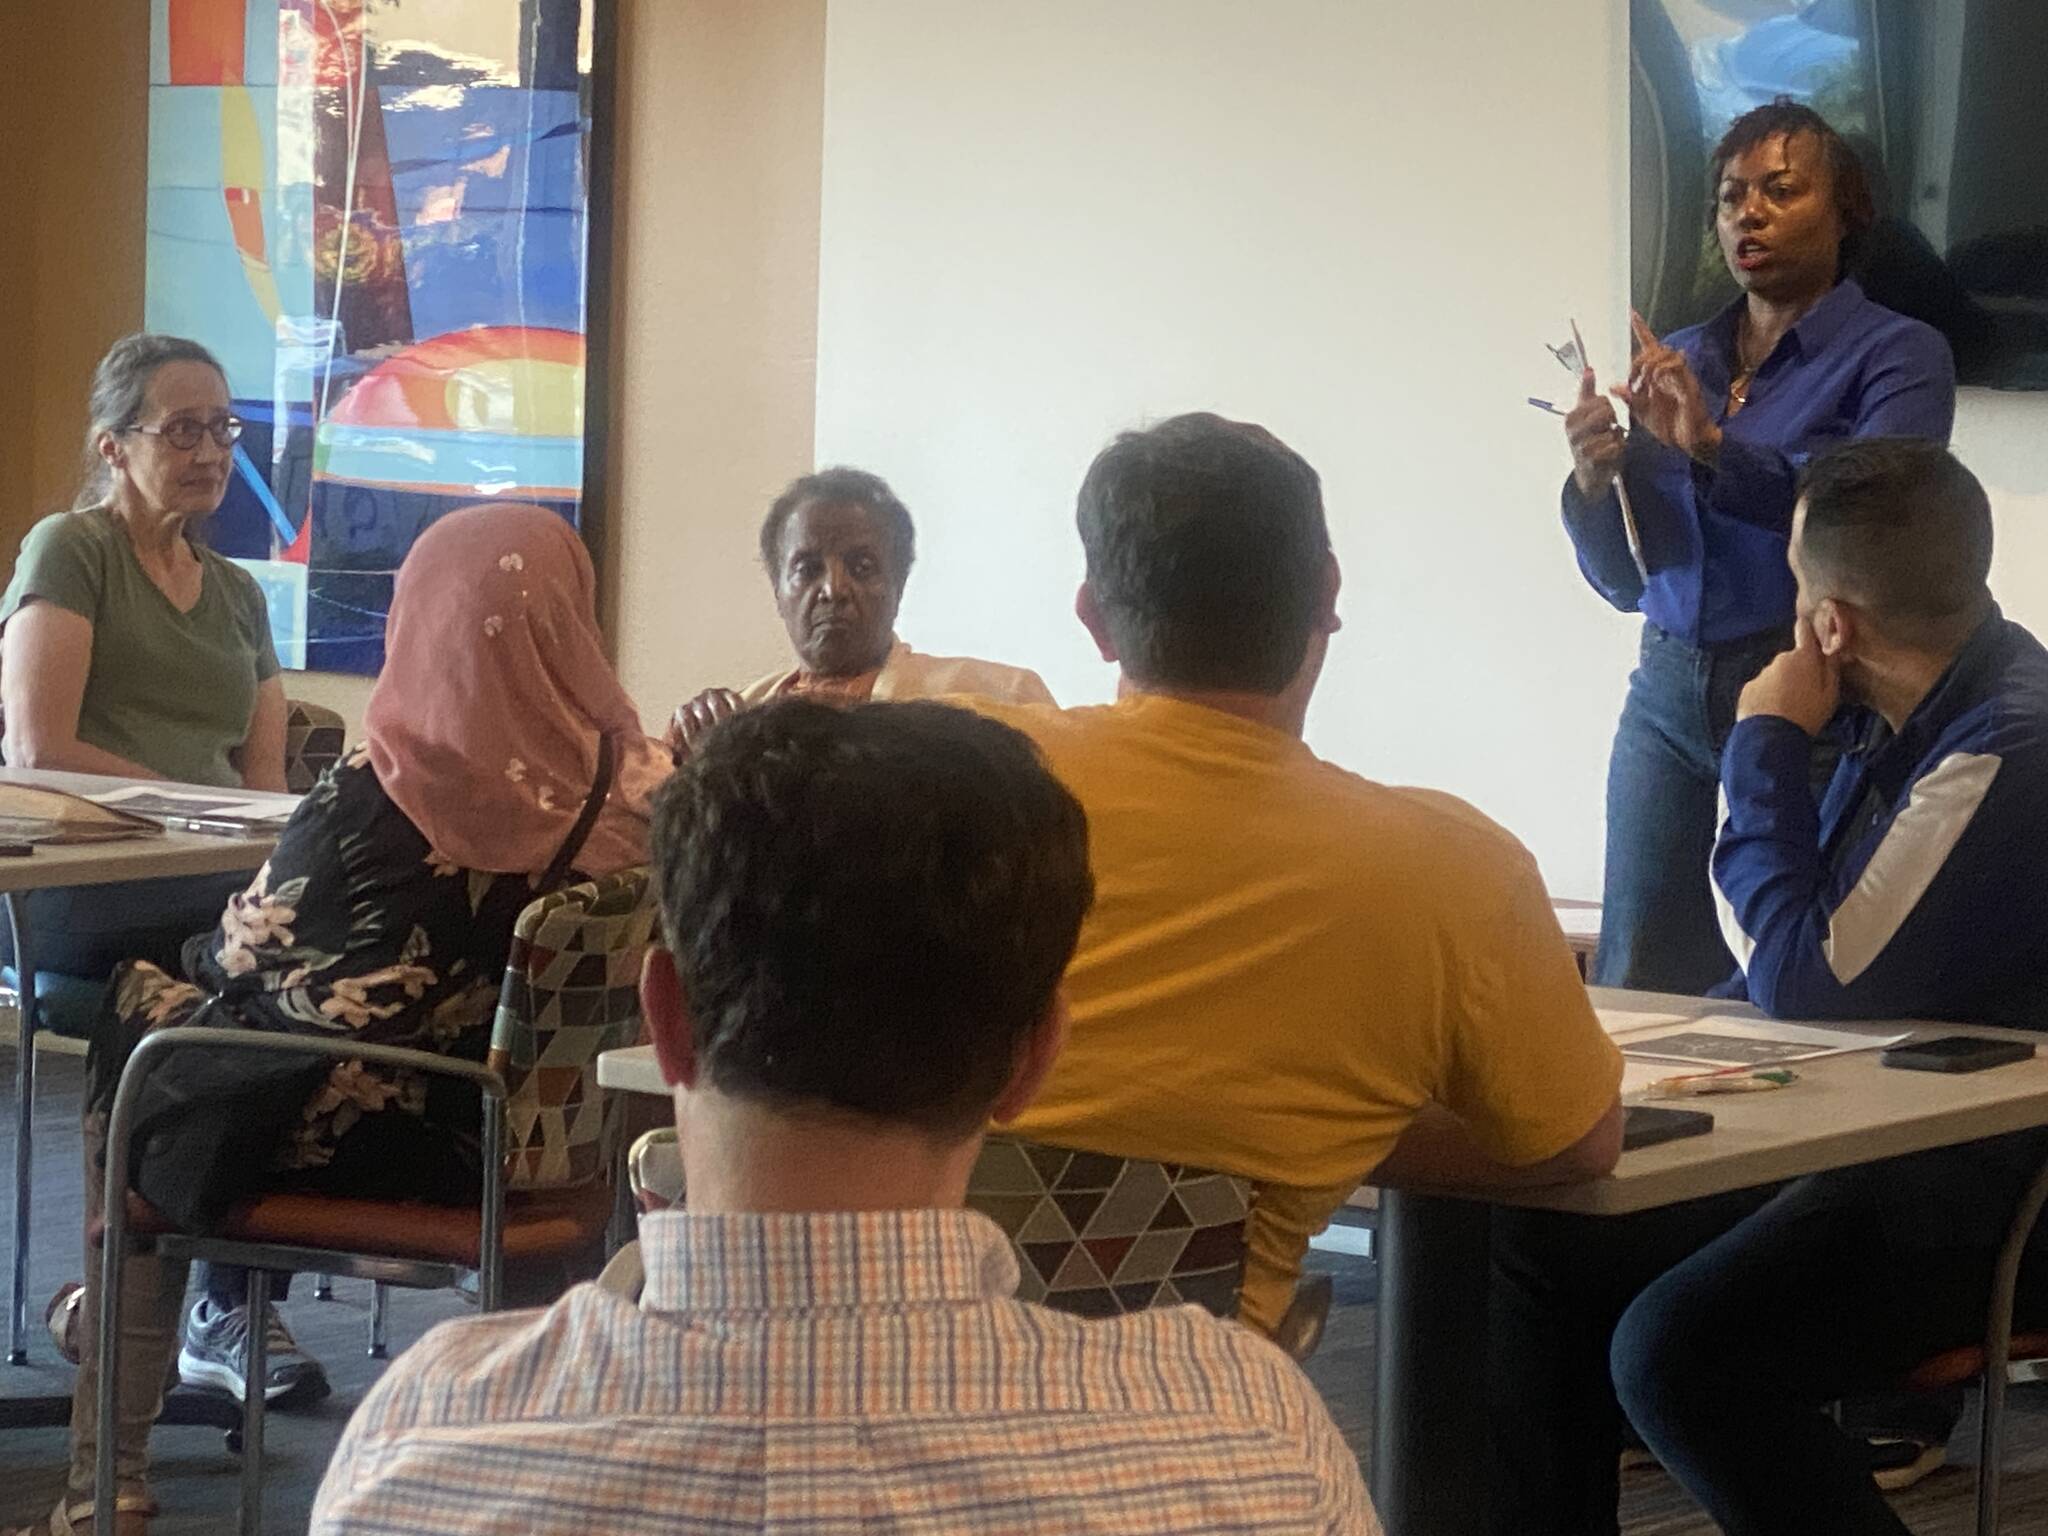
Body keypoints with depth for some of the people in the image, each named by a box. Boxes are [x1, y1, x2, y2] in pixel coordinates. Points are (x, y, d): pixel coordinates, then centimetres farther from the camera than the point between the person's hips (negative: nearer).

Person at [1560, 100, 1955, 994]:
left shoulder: (1897, 355, -1)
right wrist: (1594, 484, -5)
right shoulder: (1679, 363, 14)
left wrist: (1713, 445, -28)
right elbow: (1624, 580, 14)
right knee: (1636, 983, 1)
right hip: (1671, 689, 5)